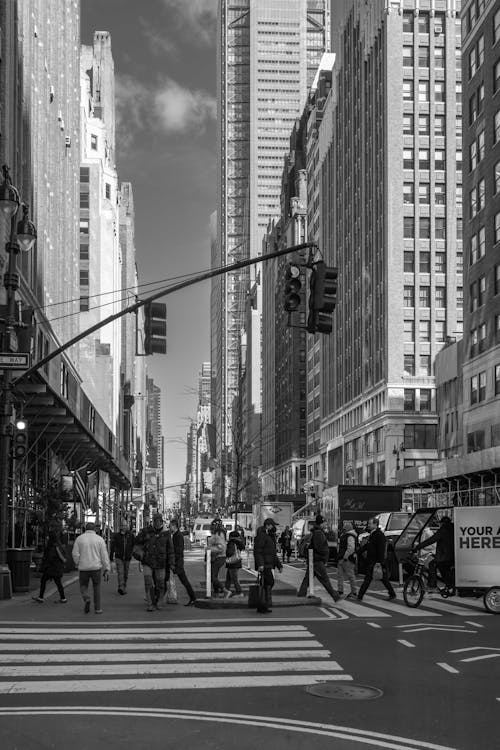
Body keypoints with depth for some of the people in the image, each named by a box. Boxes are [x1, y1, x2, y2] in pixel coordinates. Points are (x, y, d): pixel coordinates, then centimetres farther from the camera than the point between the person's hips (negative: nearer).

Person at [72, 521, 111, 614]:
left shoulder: (79, 538, 1)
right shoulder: (99, 539, 0)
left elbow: (75, 554, -3)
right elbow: (104, 555, -3)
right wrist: (107, 569, -1)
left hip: (83, 568, 0)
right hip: (96, 567, 0)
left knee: (83, 586, 16)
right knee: (97, 587, 16)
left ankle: (86, 598, -14)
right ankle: (97, 608, 14)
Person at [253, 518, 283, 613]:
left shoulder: (271, 536, 22)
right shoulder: (261, 535, -8)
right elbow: (258, 550, -17)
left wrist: (279, 565, 27)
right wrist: (260, 564, -26)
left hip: (268, 564, 10)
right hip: (264, 565, -10)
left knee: (267, 584, 9)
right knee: (270, 582, -16)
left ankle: (261, 607, 13)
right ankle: (266, 604, -16)